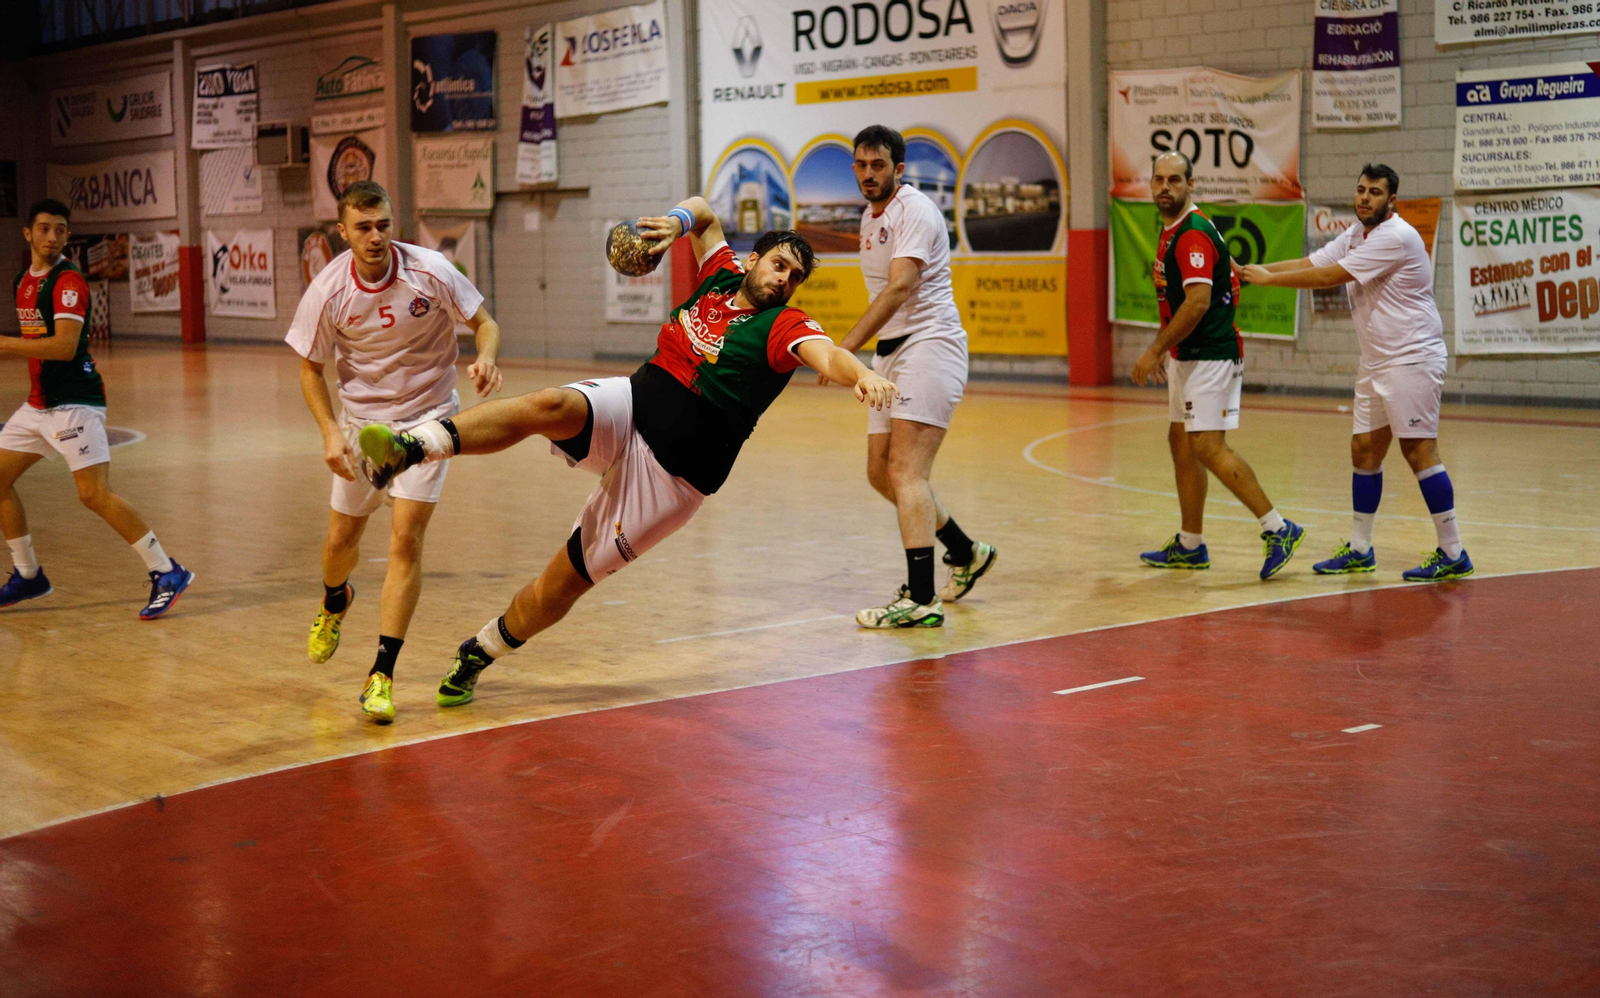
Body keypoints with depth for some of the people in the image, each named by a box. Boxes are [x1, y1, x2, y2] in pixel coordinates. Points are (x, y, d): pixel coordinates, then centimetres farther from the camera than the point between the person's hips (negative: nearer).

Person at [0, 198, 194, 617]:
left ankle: (167, 574, -12)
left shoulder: (67, 280, -13)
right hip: (39, 403, 9)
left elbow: (65, 346, -24)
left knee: (94, 493, -17)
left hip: (75, 402, -9)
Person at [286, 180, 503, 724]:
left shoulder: (430, 271, -18)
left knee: (406, 537, -15)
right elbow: (310, 368, -1)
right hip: (362, 421, 2)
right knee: (341, 540, 12)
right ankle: (334, 601, 51)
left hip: (427, 417, -2)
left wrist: (486, 357, -28)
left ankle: (382, 675, -10)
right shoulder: (328, 291, -15)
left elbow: (484, 322, -5)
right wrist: (331, 431, -15)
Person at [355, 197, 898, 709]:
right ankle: (410, 446, -44)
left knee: (565, 579, -1)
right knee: (549, 406, -32)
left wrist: (863, 375, -46)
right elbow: (704, 212, 29)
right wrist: (678, 219, 6)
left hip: (672, 472, -3)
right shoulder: (723, 275, 13)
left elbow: (827, 355, -24)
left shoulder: (787, 326, -3)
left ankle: (479, 653, 21)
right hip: (626, 407, 3)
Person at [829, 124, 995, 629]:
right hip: (892, 351, 10)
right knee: (881, 473, 12)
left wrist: (846, 346, -32)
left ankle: (922, 599, -22)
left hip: (930, 345, -10)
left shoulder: (915, 210, -13)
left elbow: (900, 287, -25)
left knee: (906, 472, -18)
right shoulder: (871, 216, 16)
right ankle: (967, 554, 29)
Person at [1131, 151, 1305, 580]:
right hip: (1187, 356, 11)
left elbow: (1198, 302, -25)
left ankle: (1278, 528, -9)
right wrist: (1164, 351, 21)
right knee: (1181, 441, 12)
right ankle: (1189, 547, 19)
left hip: (1211, 355, -11)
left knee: (1208, 447, -14)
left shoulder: (1194, 234, -17)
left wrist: (1156, 350, -21)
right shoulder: (1170, 231, 14)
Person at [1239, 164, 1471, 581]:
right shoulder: (1356, 234, 13)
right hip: (1376, 361, 9)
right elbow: (1308, 264, 10)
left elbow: (1331, 276, -20)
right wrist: (1247, 270, -2)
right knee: (1365, 450, 9)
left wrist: (1270, 278, -14)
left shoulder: (1395, 237, -17)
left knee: (1420, 451, -10)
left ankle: (1453, 554, -4)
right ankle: (1360, 550, 17)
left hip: (1412, 359, -9)